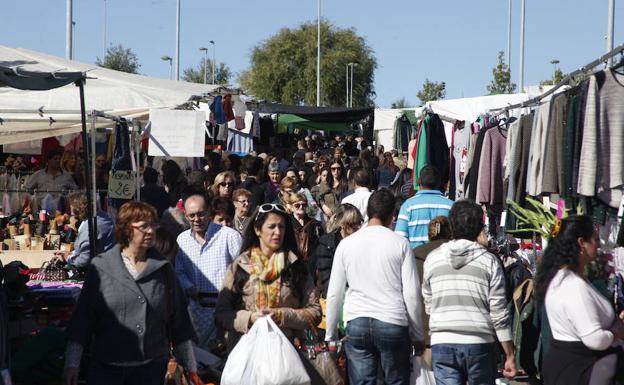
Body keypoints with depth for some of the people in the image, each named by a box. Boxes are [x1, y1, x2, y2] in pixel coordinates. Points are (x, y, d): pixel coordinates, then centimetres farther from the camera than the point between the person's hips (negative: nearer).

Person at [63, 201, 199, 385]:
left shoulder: (163, 268, 4)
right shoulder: (101, 267, -2)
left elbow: (179, 322, 8)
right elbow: (82, 317, -1)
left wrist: (191, 367, 9)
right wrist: (72, 364, -5)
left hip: (152, 367, 2)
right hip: (106, 368, -2)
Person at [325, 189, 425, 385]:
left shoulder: (346, 244, 5)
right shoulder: (401, 244, -1)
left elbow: (334, 294, 6)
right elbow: (412, 294, -2)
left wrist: (330, 335, 15)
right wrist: (418, 336, 7)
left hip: (357, 324, 2)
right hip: (393, 324, -2)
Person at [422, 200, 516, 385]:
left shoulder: (432, 259, 4)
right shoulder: (489, 261, -3)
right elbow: (499, 313, -5)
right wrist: (510, 355, 1)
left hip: (442, 344, 1)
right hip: (480, 343, -1)